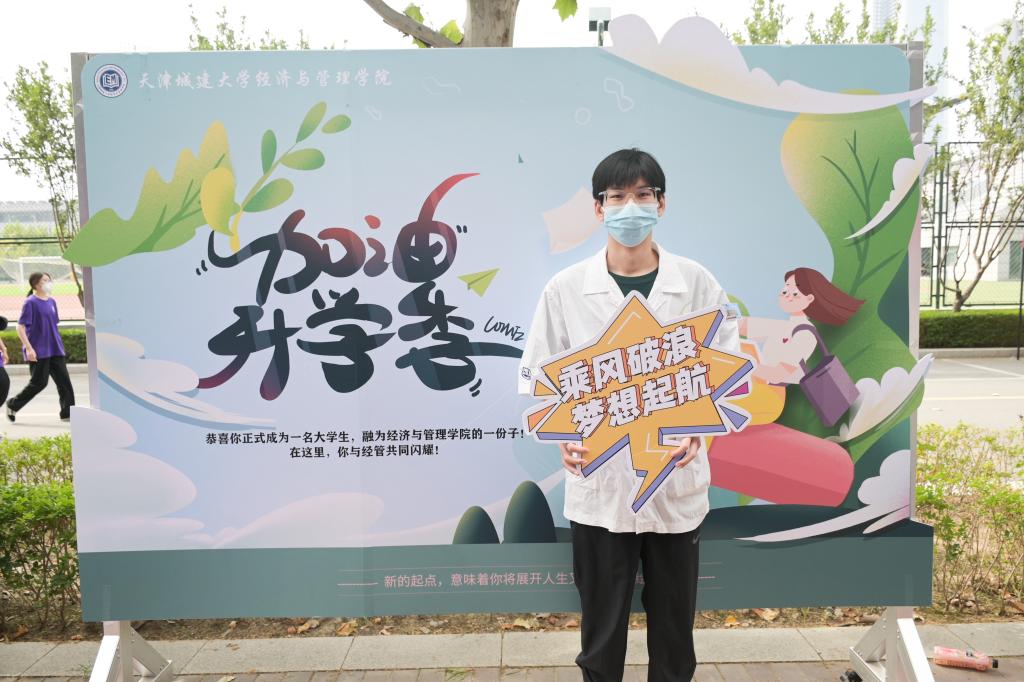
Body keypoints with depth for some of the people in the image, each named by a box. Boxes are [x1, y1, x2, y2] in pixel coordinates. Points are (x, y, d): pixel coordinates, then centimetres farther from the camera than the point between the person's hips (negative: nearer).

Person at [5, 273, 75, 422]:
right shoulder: (30, 302, -9)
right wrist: (29, 348, -19)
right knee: (39, 383, -1)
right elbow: (20, 327, -11)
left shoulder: (51, 301, 11)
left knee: (64, 381, 1)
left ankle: (67, 413, 5)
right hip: (38, 352, -6)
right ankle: (13, 405, 21)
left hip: (55, 350, 6)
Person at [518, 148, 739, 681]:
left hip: (677, 481, 1)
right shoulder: (565, 289, -3)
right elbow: (538, 378, 1)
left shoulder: (697, 283, -1)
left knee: (674, 628, 16)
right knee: (601, 630, 13)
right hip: (598, 483, 0)